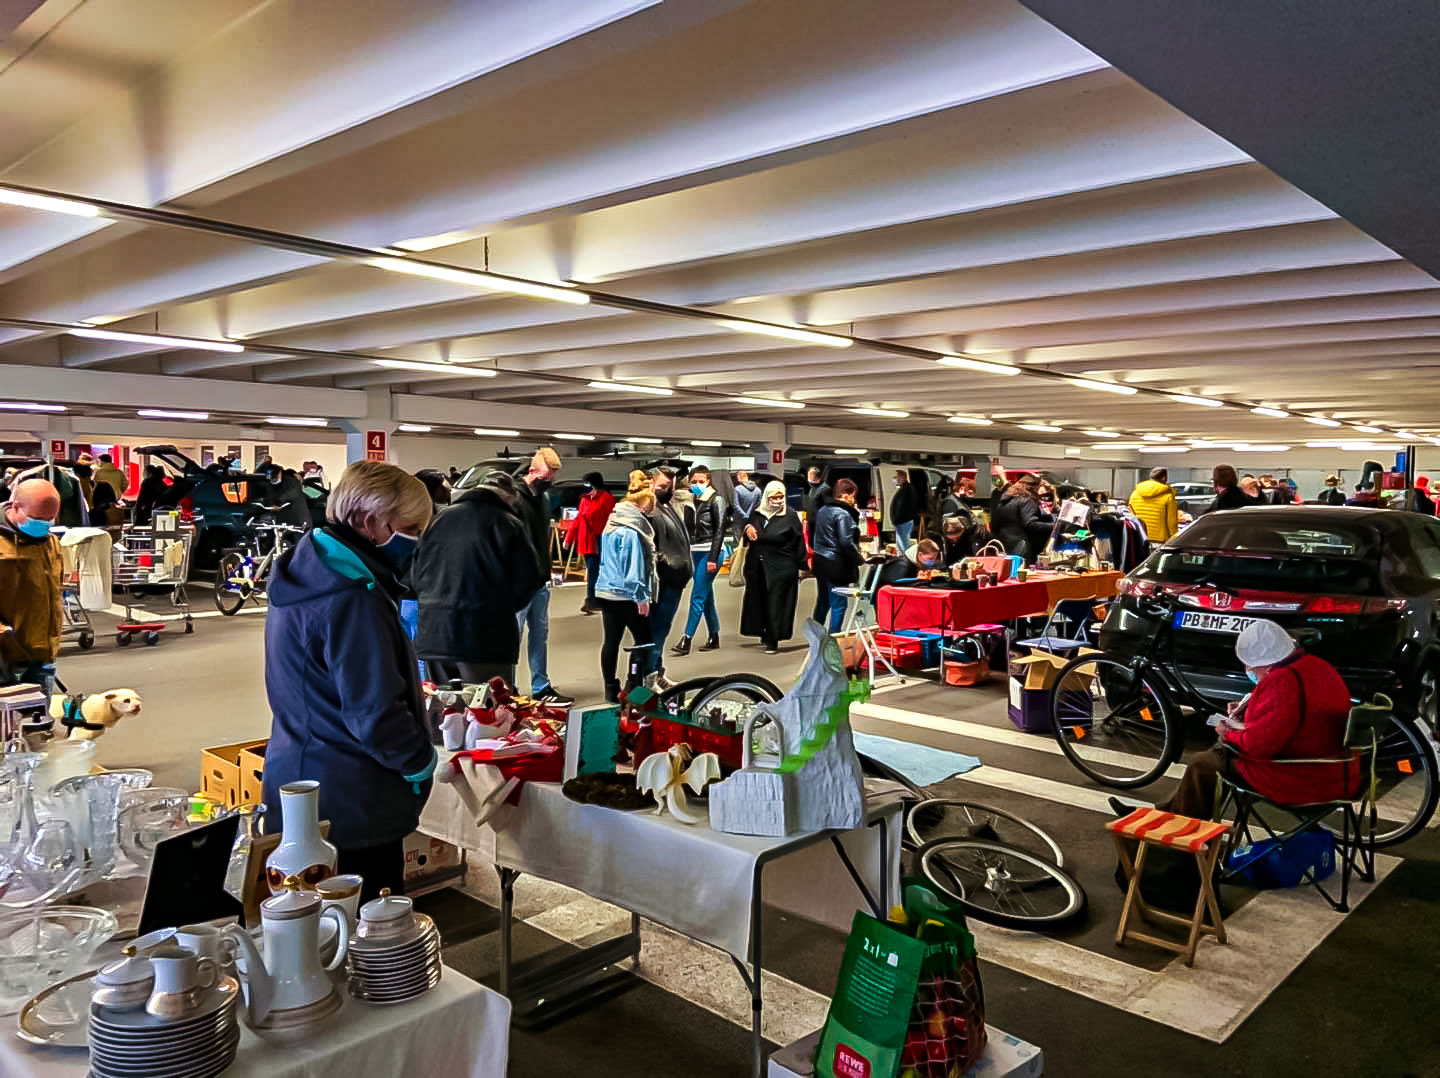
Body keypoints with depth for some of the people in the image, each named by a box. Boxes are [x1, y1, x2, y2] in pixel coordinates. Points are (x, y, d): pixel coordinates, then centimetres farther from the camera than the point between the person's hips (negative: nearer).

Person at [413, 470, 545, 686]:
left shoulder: (439, 519, 11)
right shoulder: (510, 525, -5)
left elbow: (415, 578, 14)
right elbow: (526, 584, -7)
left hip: (433, 635, 5)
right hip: (485, 640, -5)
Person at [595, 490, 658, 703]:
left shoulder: (612, 525, 14)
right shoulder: (631, 531, -16)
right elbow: (634, 566, -19)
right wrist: (641, 597, -17)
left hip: (606, 592, 9)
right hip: (626, 595, -9)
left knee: (610, 641, 9)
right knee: (645, 640, 1)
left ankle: (611, 690, 14)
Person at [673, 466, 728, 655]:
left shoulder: (716, 499, -6)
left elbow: (720, 529, -11)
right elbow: (686, 528, 13)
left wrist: (713, 558, -17)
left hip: (710, 552, -6)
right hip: (694, 552, 6)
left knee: (698, 597, -9)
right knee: (706, 597, 11)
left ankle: (686, 641, -10)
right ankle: (714, 638, 19)